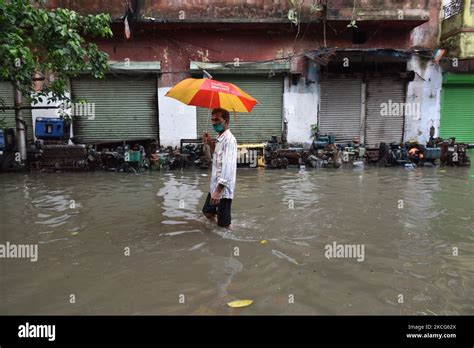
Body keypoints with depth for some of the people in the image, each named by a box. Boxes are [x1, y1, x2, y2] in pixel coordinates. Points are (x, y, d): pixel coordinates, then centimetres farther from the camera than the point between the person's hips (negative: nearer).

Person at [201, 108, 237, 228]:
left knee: (224, 223, 0)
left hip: (223, 188, -10)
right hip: (215, 185, 10)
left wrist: (219, 190, -29)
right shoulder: (219, 138, 11)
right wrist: (211, 144, 9)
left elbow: (228, 166, -26)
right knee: (207, 212, 24)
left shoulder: (229, 139, -18)